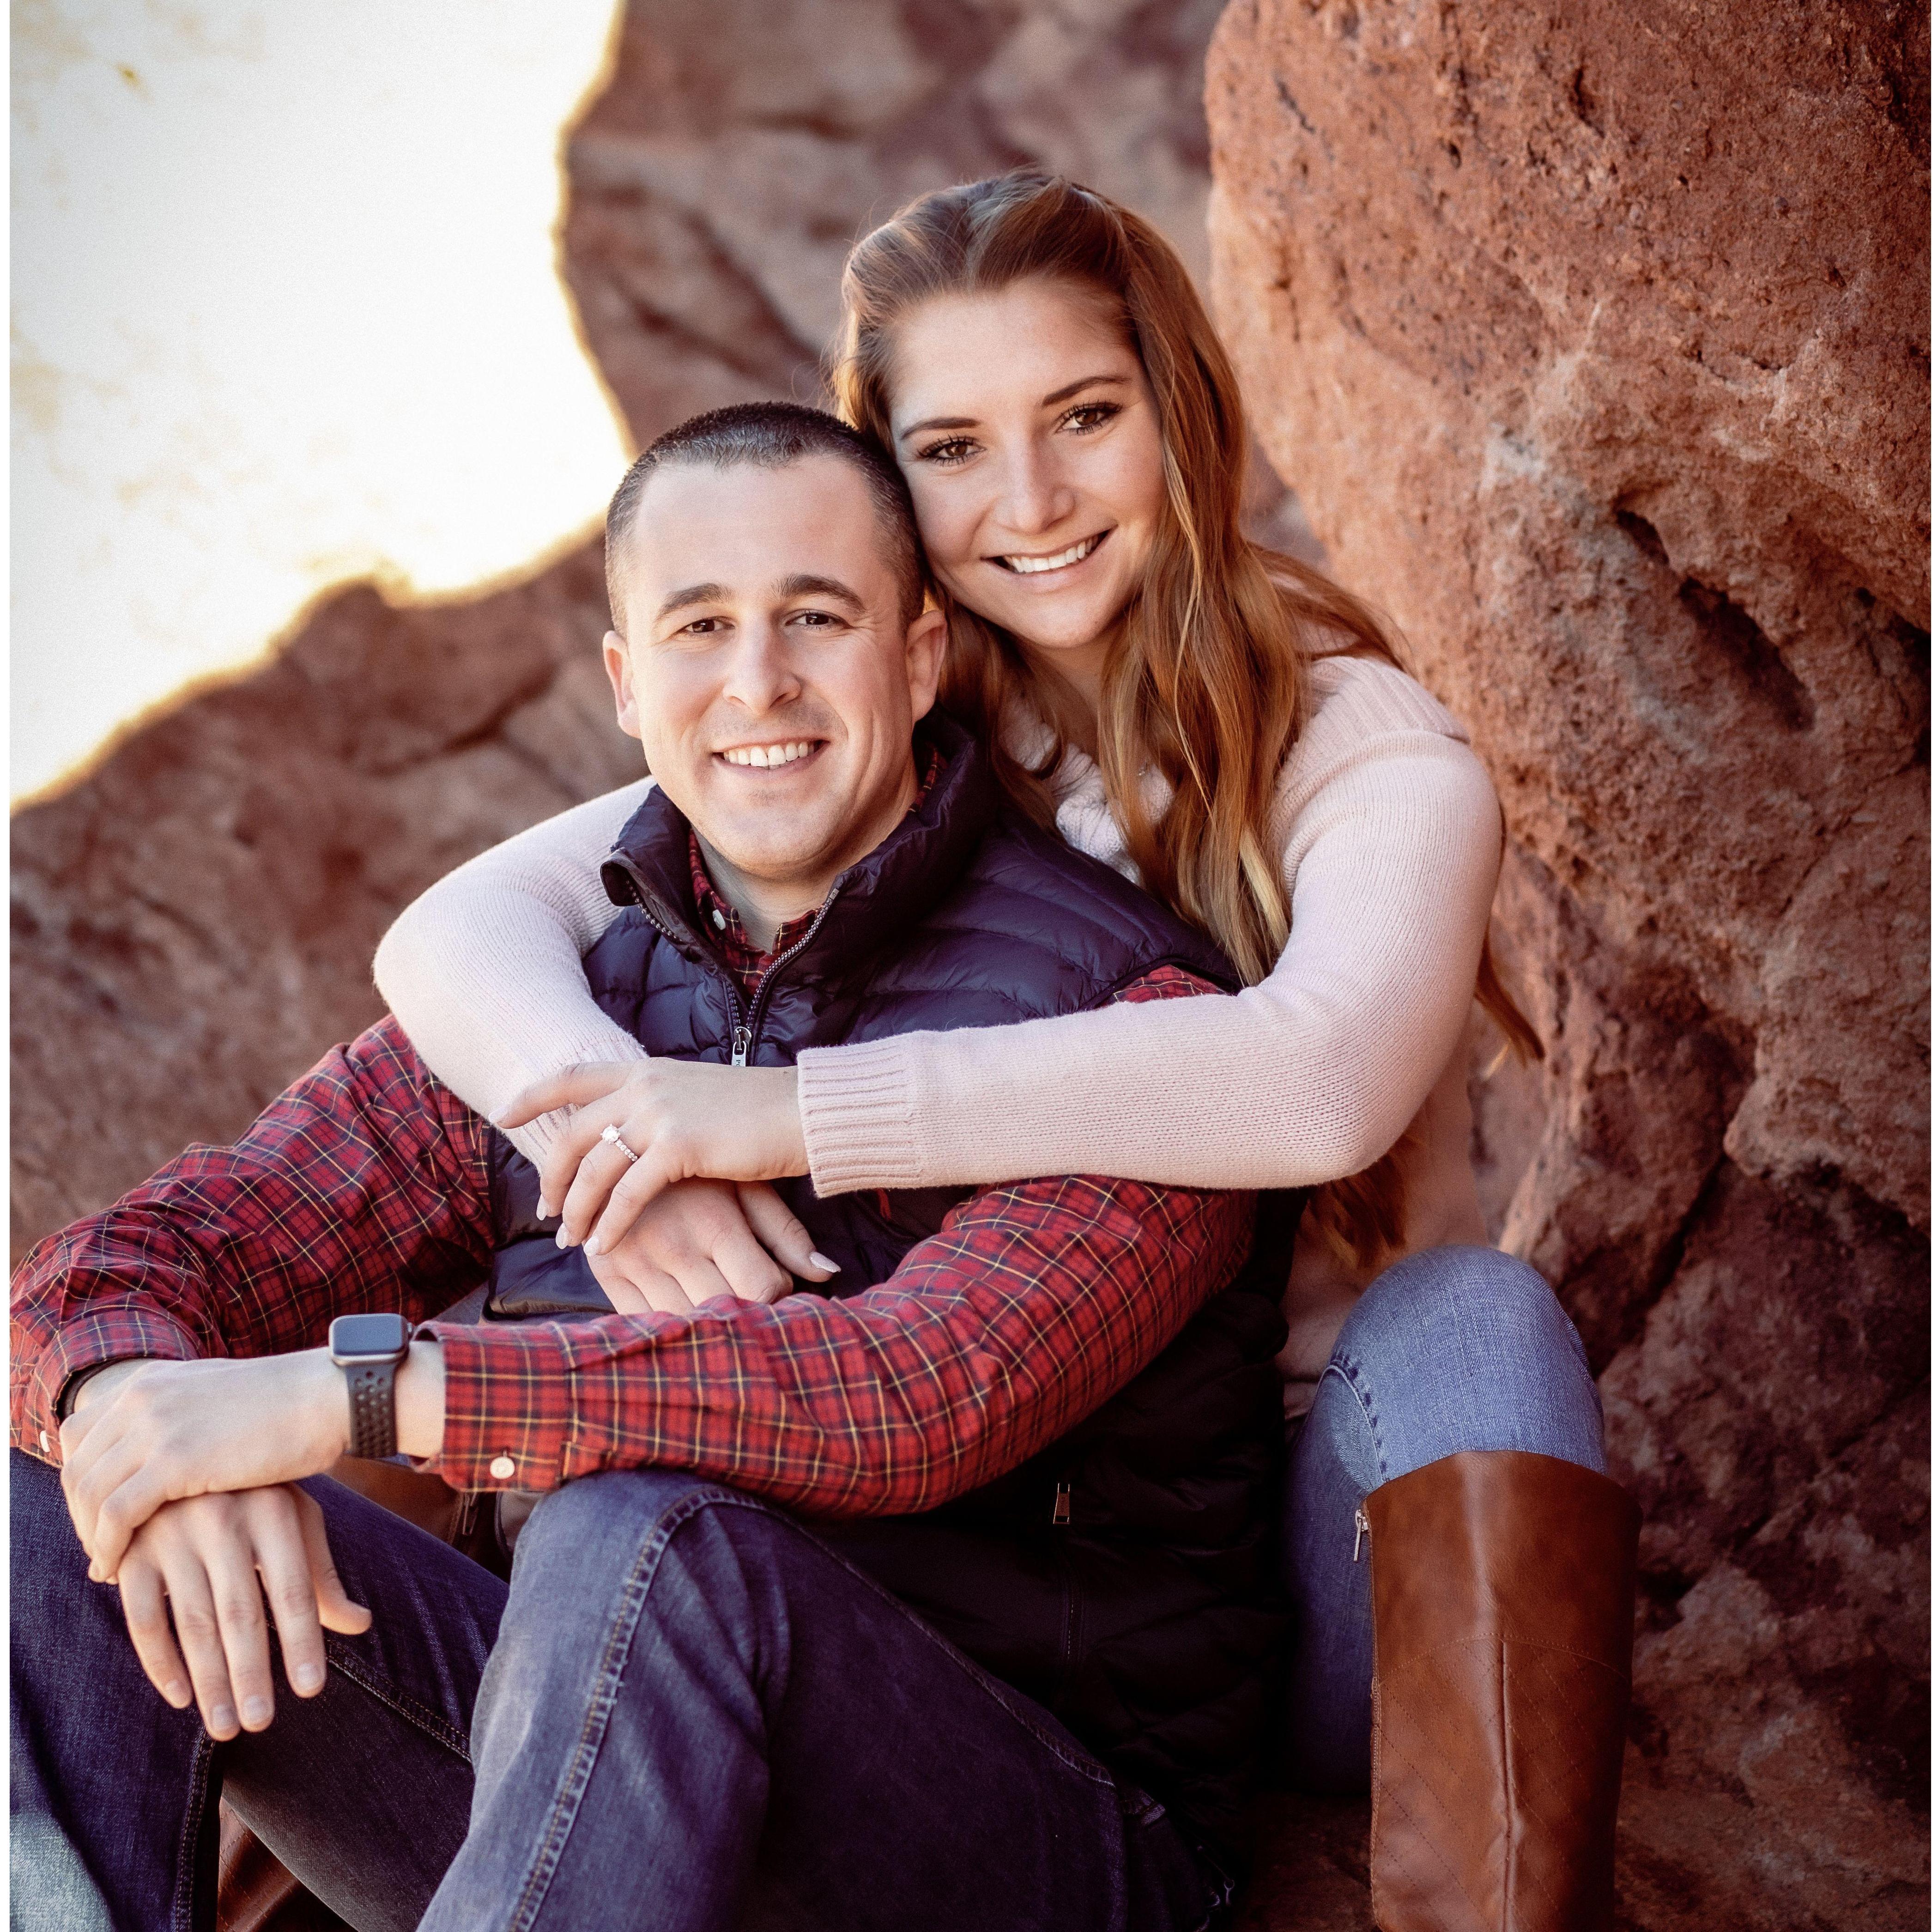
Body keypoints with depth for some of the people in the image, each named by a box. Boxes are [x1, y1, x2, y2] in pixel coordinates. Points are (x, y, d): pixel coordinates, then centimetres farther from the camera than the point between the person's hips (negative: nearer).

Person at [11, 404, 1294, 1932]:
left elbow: (926, 1392, -25)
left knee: (645, 1544, -36)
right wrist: (139, 1394, -21)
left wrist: (345, 1390, -28)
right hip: (606, 1764, 5)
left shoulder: (1127, 1011, -8)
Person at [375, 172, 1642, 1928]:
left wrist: (794, 1115, -33)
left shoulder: (1367, 754, -9)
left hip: (1324, 1527, -2)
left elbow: (1324, 1081, -32)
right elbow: (457, 932, -8)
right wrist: (615, 1123, -31)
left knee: (1469, 1318, -33)